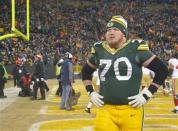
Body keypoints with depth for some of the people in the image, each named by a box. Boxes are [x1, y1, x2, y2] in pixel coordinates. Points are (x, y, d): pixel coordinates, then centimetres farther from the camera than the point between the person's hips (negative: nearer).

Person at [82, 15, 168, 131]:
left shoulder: (135, 49, -4)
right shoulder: (99, 50, 9)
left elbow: (162, 70, -2)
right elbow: (86, 72, 27)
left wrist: (146, 95, -5)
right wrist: (91, 93, 13)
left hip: (131, 110, -3)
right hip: (105, 110, 3)